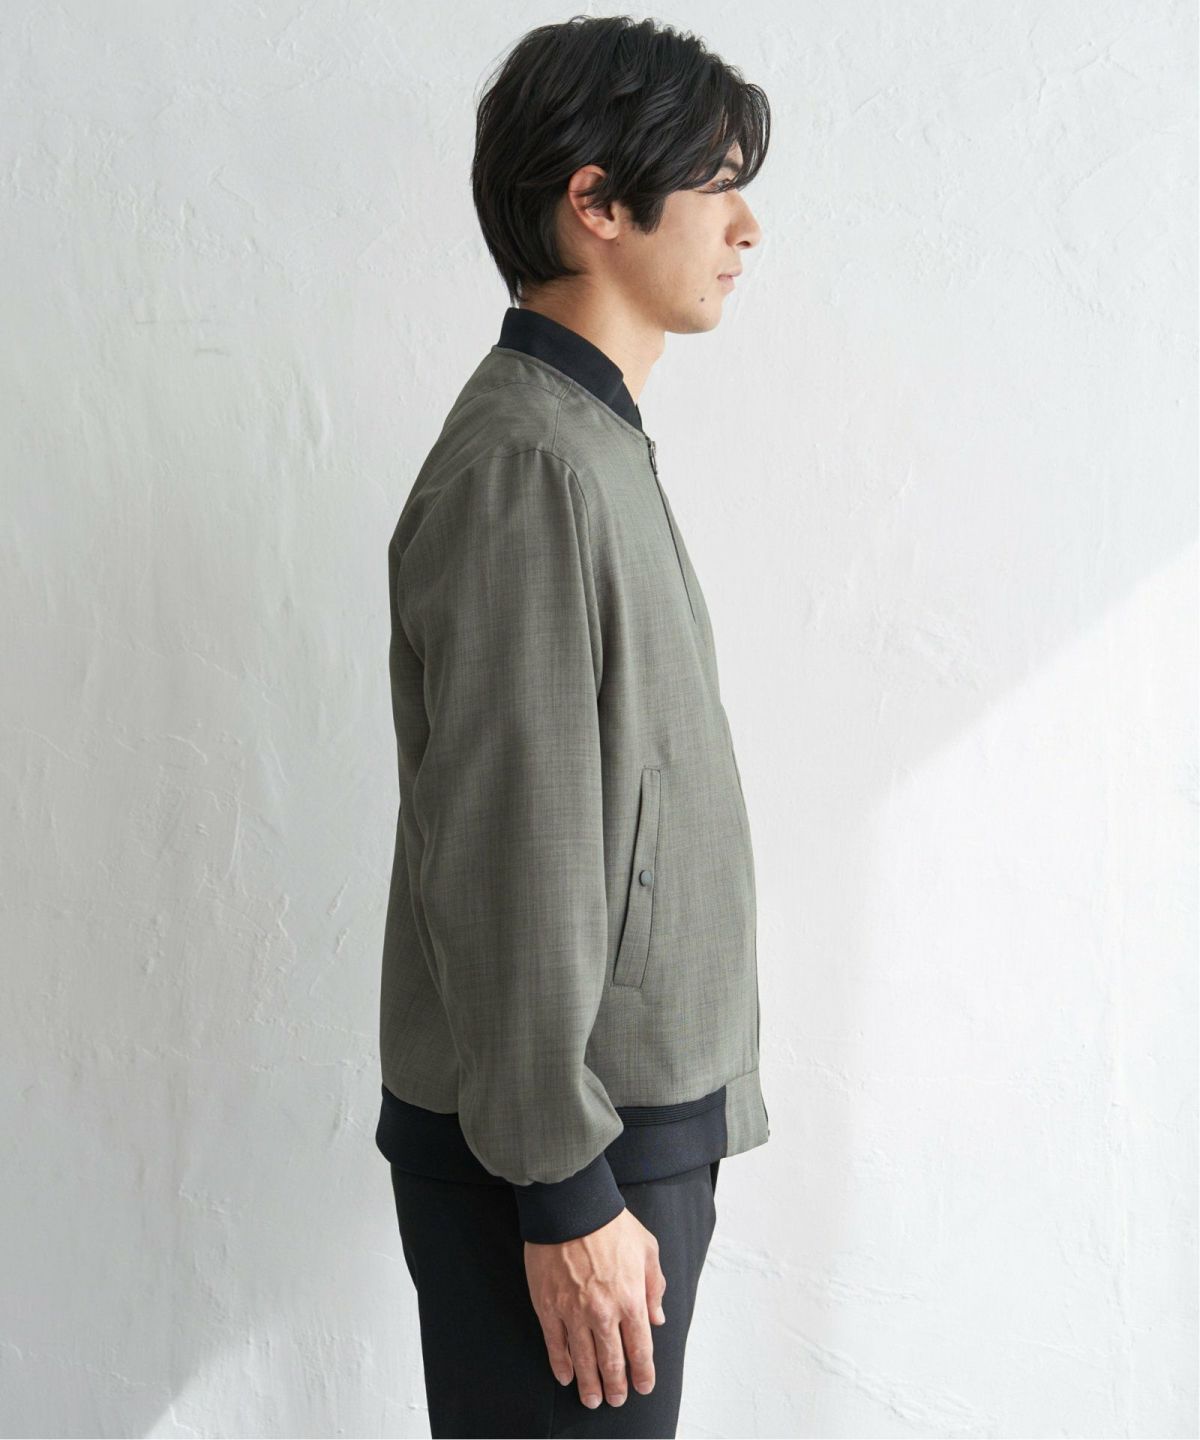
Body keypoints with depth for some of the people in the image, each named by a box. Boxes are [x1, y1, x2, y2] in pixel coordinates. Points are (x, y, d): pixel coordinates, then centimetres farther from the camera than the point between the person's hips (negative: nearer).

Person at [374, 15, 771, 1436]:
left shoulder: (588, 441, 13)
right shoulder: (527, 465, -19)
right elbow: (509, 864, -22)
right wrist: (567, 1192, -19)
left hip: (636, 1112, 9)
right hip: (558, 1149, -9)